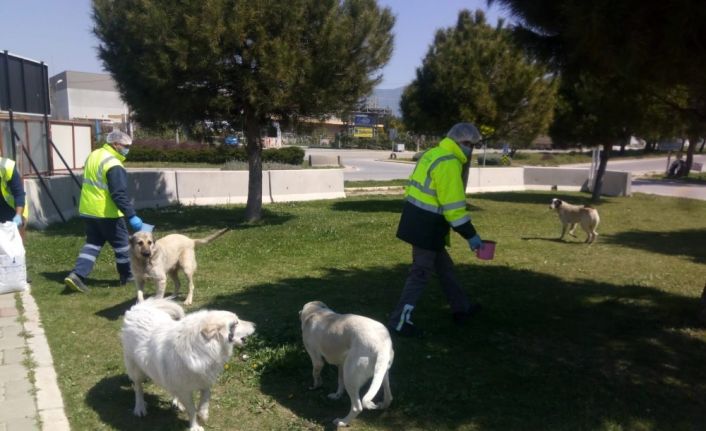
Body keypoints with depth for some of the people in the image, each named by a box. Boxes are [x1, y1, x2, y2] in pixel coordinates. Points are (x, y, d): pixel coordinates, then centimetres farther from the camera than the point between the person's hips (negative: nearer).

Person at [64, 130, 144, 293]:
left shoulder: (93, 155, 10)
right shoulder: (114, 165, -20)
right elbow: (119, 194, -27)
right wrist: (131, 216, -28)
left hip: (88, 210, 8)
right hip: (107, 213, -8)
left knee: (92, 243, 13)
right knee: (121, 244, 8)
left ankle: (77, 275, 0)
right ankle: (127, 276, 20)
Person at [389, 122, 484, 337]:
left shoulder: (433, 154, 13)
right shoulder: (449, 164, -18)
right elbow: (454, 205, -22)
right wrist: (471, 235, -15)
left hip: (417, 219, 10)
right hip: (426, 225, -10)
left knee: (444, 266, 21)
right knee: (421, 273, 0)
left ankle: (461, 308, 35)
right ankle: (399, 321, 7)